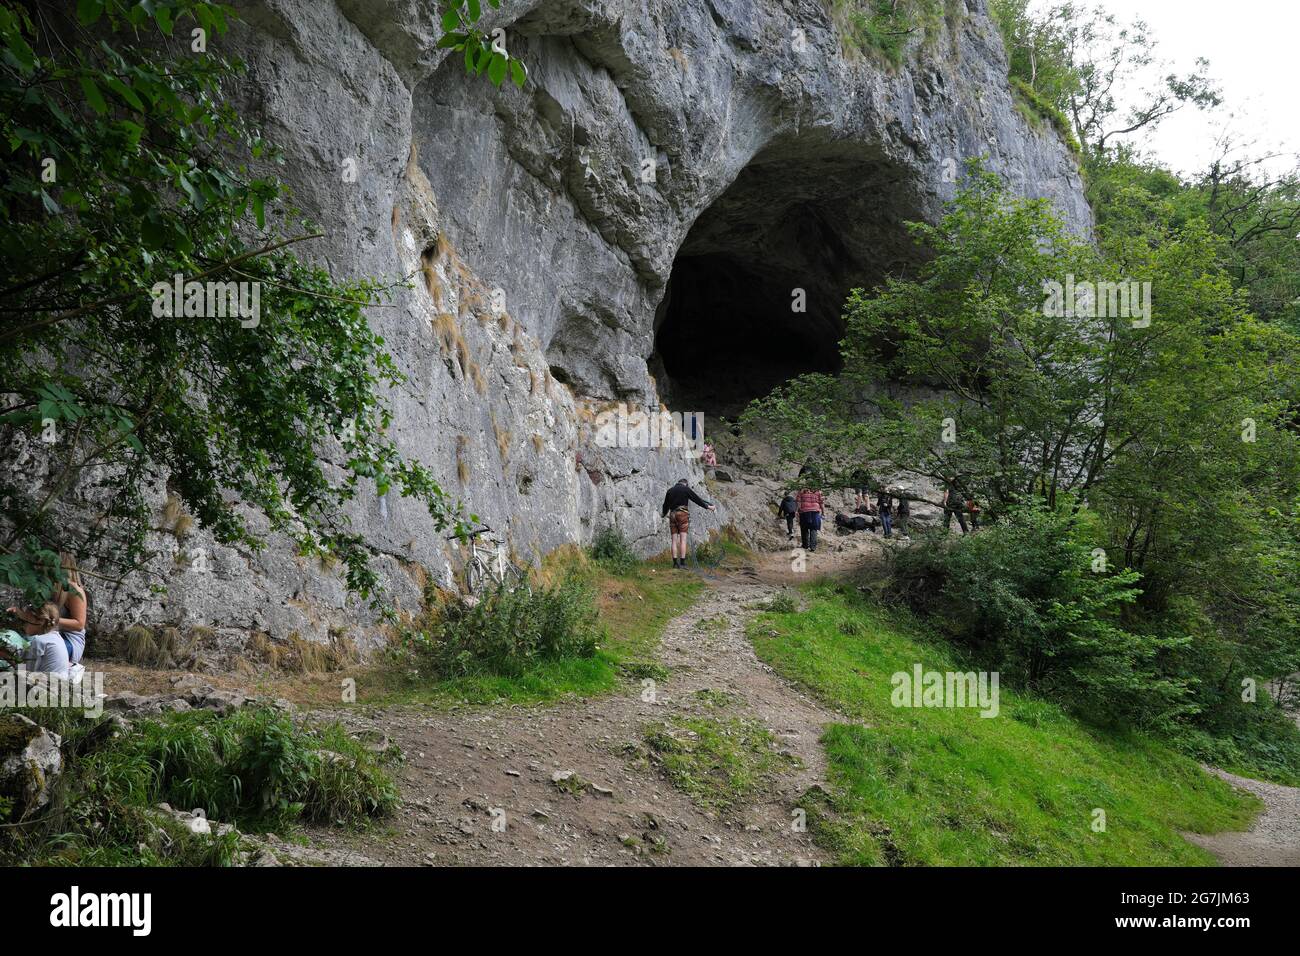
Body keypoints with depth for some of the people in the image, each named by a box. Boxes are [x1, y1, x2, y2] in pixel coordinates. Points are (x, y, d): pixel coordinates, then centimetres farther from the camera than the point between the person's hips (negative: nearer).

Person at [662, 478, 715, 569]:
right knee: (683, 540, -7)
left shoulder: (670, 490, 17)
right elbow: (697, 499, 2)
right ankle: (682, 563, -13)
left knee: (674, 540, 4)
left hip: (673, 515, 4)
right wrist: (708, 507, 11)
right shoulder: (686, 489, 3)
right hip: (683, 514, -4)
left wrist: (665, 514, 45)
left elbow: (666, 504, 26)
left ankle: (675, 563, -3)